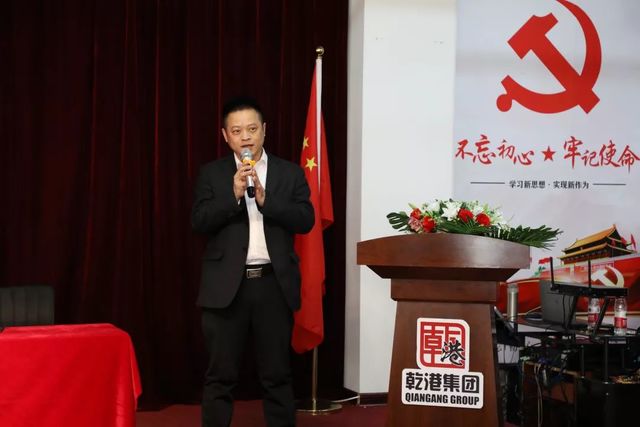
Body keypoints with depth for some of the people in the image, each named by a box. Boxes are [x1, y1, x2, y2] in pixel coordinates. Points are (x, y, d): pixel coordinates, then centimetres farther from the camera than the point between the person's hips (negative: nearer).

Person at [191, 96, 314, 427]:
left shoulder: (290, 173, 8)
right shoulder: (211, 173, 7)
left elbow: (305, 220, -2)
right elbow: (199, 221, -4)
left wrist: (264, 199, -14)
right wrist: (234, 195, -17)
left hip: (274, 284, 1)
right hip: (226, 286, -1)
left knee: (277, 374, 8)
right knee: (220, 375, 4)